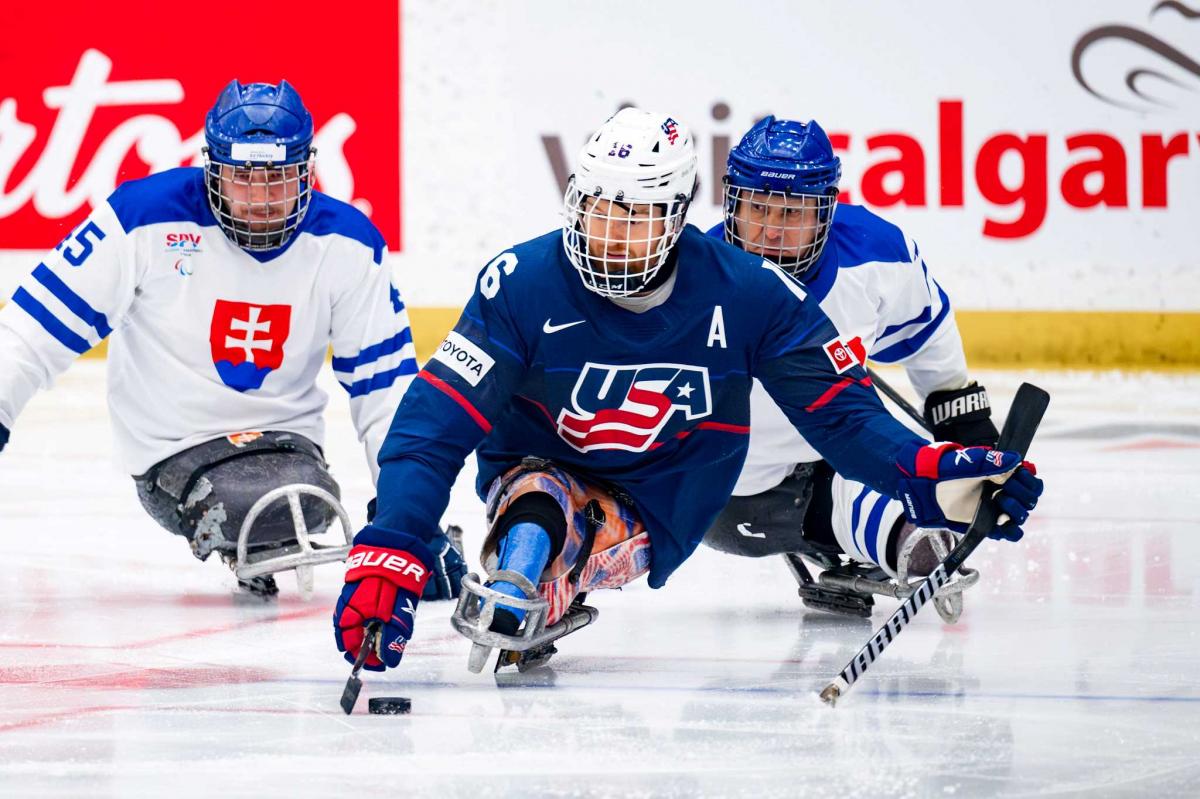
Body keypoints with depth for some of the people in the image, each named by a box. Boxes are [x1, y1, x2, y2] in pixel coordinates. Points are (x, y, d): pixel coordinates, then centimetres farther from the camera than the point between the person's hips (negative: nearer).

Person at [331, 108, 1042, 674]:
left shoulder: (747, 294, -15)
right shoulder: (524, 285, -20)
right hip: (536, 469, 0)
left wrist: (931, 474, -29)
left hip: (656, 513, 0)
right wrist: (387, 557, -38)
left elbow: (841, 412, -9)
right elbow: (434, 424, -24)